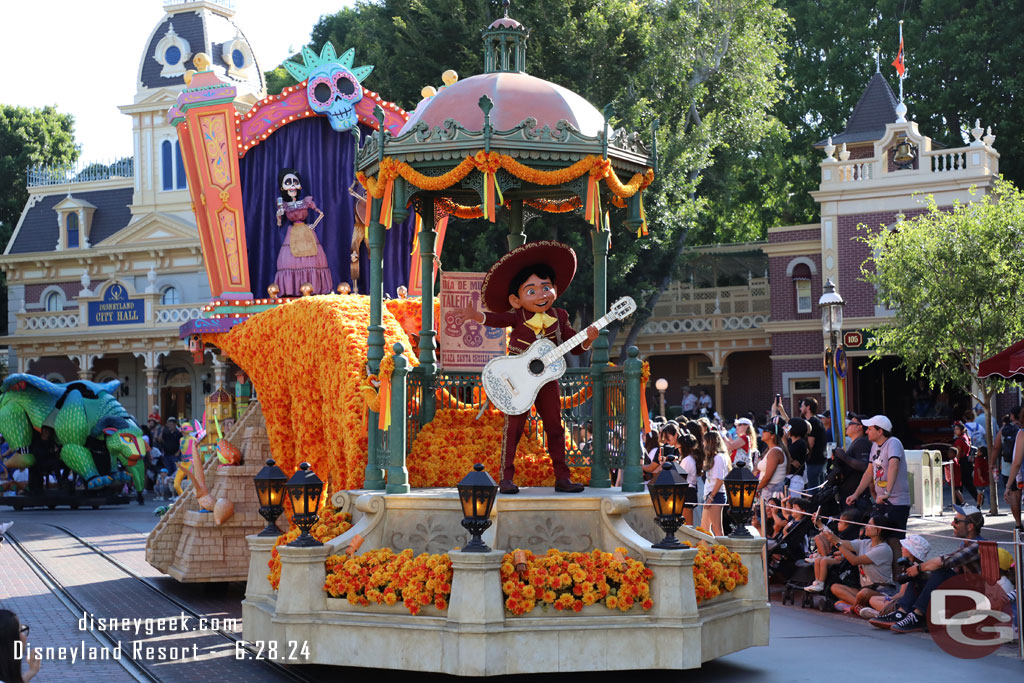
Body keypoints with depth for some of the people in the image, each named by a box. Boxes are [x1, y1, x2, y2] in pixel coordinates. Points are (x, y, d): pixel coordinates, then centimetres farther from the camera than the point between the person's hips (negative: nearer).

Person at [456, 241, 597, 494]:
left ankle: (562, 478, 13)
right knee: (514, 426, -3)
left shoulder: (558, 317, 2)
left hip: (547, 378, 3)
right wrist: (475, 315, -37)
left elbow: (575, 346, 5)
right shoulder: (517, 316, -6)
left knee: (555, 427, 7)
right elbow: (496, 319, -18)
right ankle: (506, 478, 1)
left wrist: (588, 338, -15)